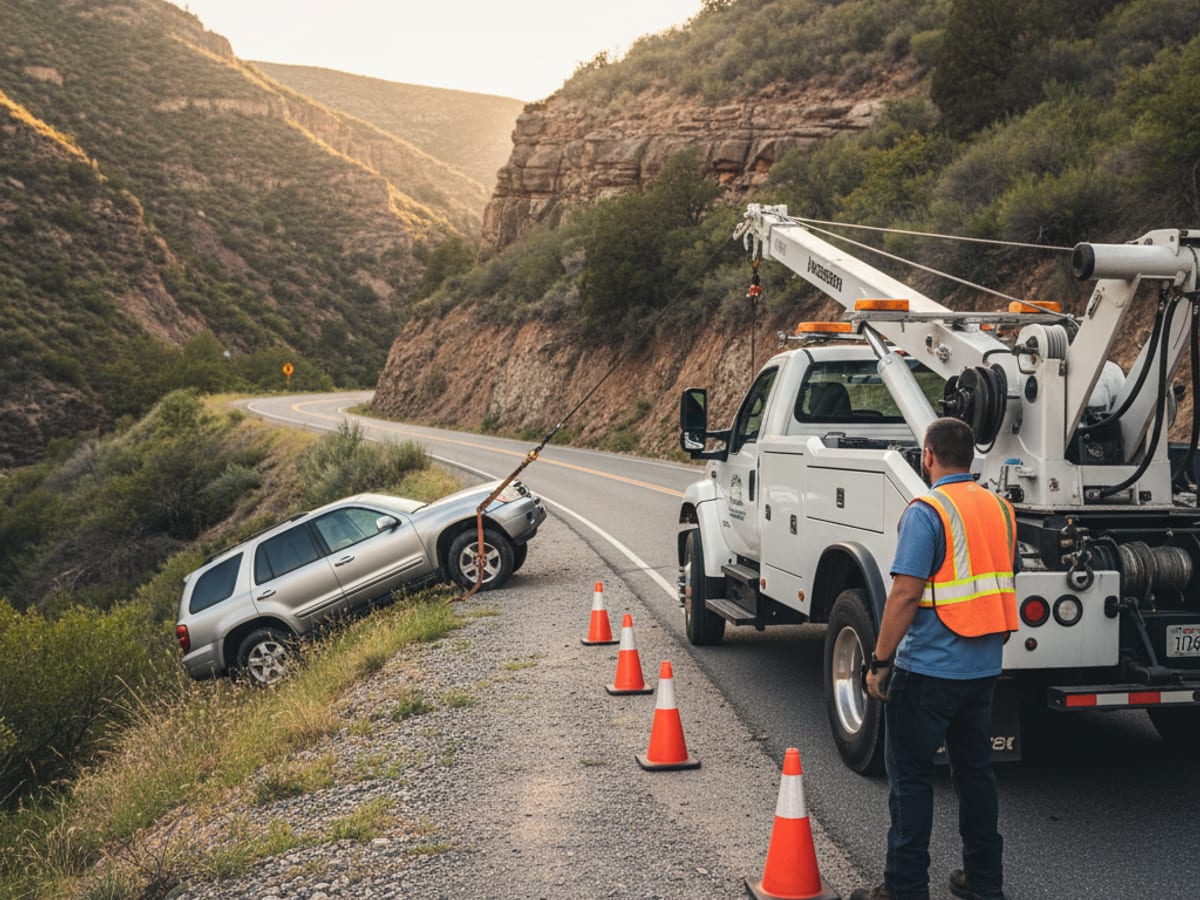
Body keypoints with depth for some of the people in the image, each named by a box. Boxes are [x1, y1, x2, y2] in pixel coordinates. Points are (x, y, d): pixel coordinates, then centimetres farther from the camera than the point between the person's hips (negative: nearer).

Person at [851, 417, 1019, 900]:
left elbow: (905, 593, -20)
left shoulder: (926, 512, -15)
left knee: (910, 777, 1)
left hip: (928, 668, -7)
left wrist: (880, 661, -14)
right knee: (975, 771, 17)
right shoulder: (1000, 508, 9)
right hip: (983, 667, 8)